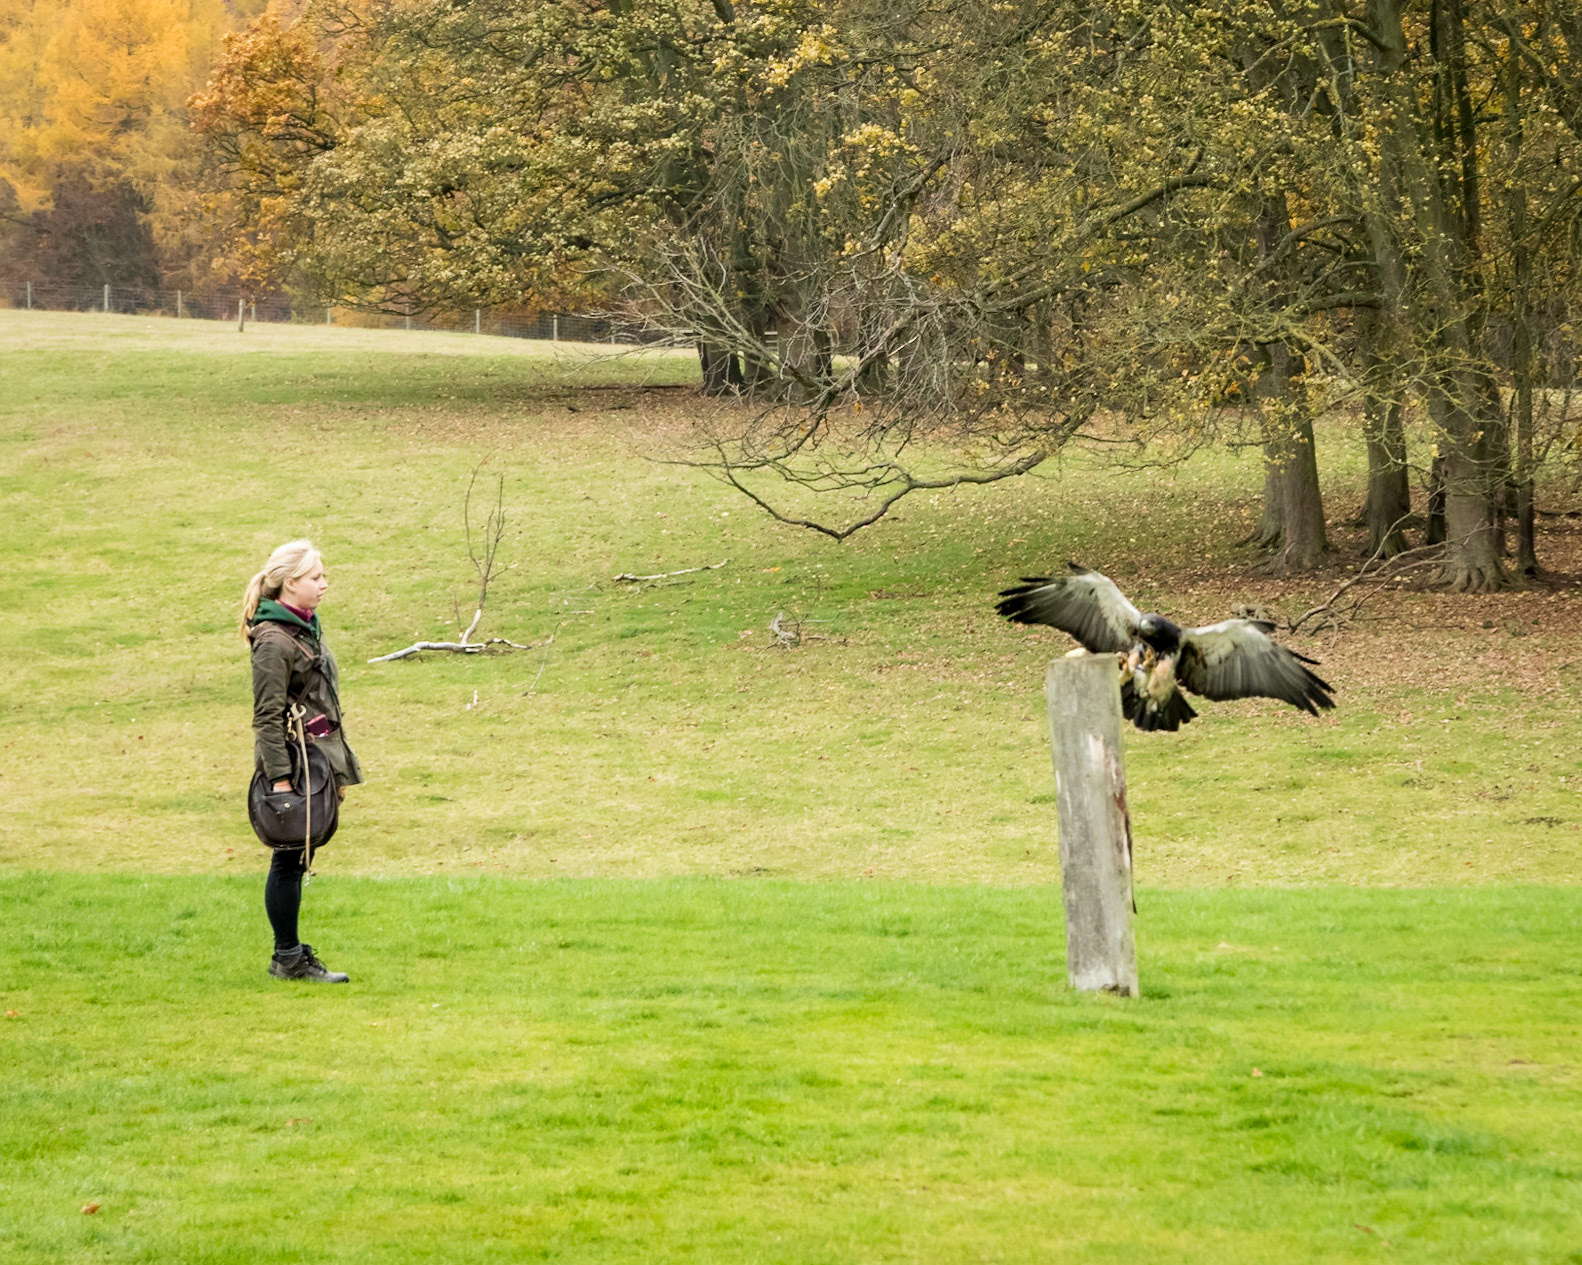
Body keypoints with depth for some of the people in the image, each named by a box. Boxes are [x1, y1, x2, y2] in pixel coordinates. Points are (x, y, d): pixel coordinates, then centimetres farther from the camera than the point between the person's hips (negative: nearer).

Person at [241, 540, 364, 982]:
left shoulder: (308, 628, 15)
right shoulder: (274, 640, -14)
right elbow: (267, 716, -17)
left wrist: (341, 767, 22)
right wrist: (279, 777, -20)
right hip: (294, 762, -9)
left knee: (297, 859, 12)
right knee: (289, 860, -1)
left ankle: (292, 956, 16)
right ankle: (288, 958, 5)